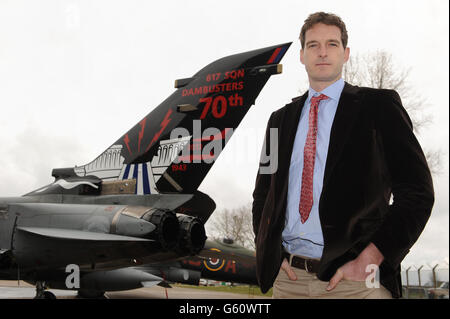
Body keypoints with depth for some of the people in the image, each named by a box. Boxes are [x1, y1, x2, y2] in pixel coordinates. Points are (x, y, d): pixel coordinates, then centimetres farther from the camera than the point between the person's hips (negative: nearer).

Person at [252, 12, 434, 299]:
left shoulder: (379, 105, 1)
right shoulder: (280, 119, 13)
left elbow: (416, 191, -6)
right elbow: (263, 194, 19)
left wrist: (369, 260, -14)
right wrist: (267, 252, 3)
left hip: (354, 278, -3)